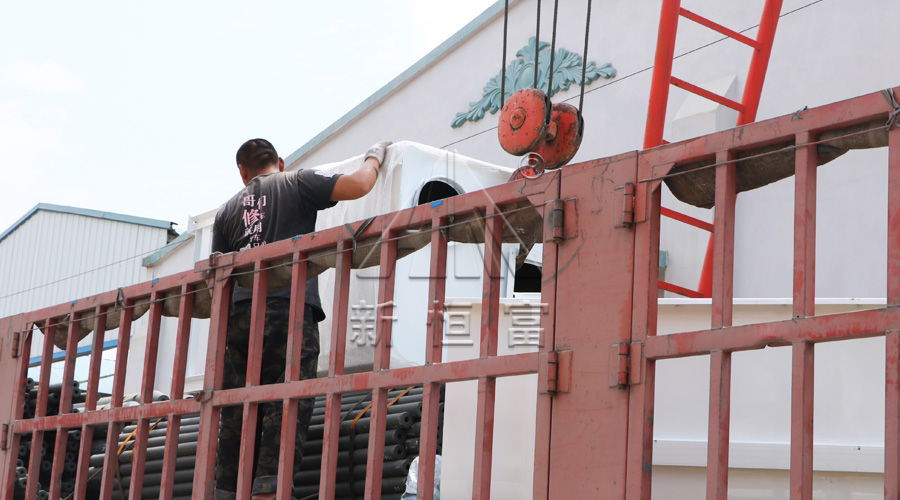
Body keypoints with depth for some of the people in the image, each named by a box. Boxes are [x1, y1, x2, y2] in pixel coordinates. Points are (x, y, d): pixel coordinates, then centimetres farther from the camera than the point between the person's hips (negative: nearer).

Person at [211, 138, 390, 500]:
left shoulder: (227, 210, 24)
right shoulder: (297, 183, 11)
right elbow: (357, 186, 1)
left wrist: (220, 336, 33)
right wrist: (374, 157, 21)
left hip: (239, 312, 5)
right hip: (289, 308, -4)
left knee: (237, 410, 5)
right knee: (289, 405, -9)